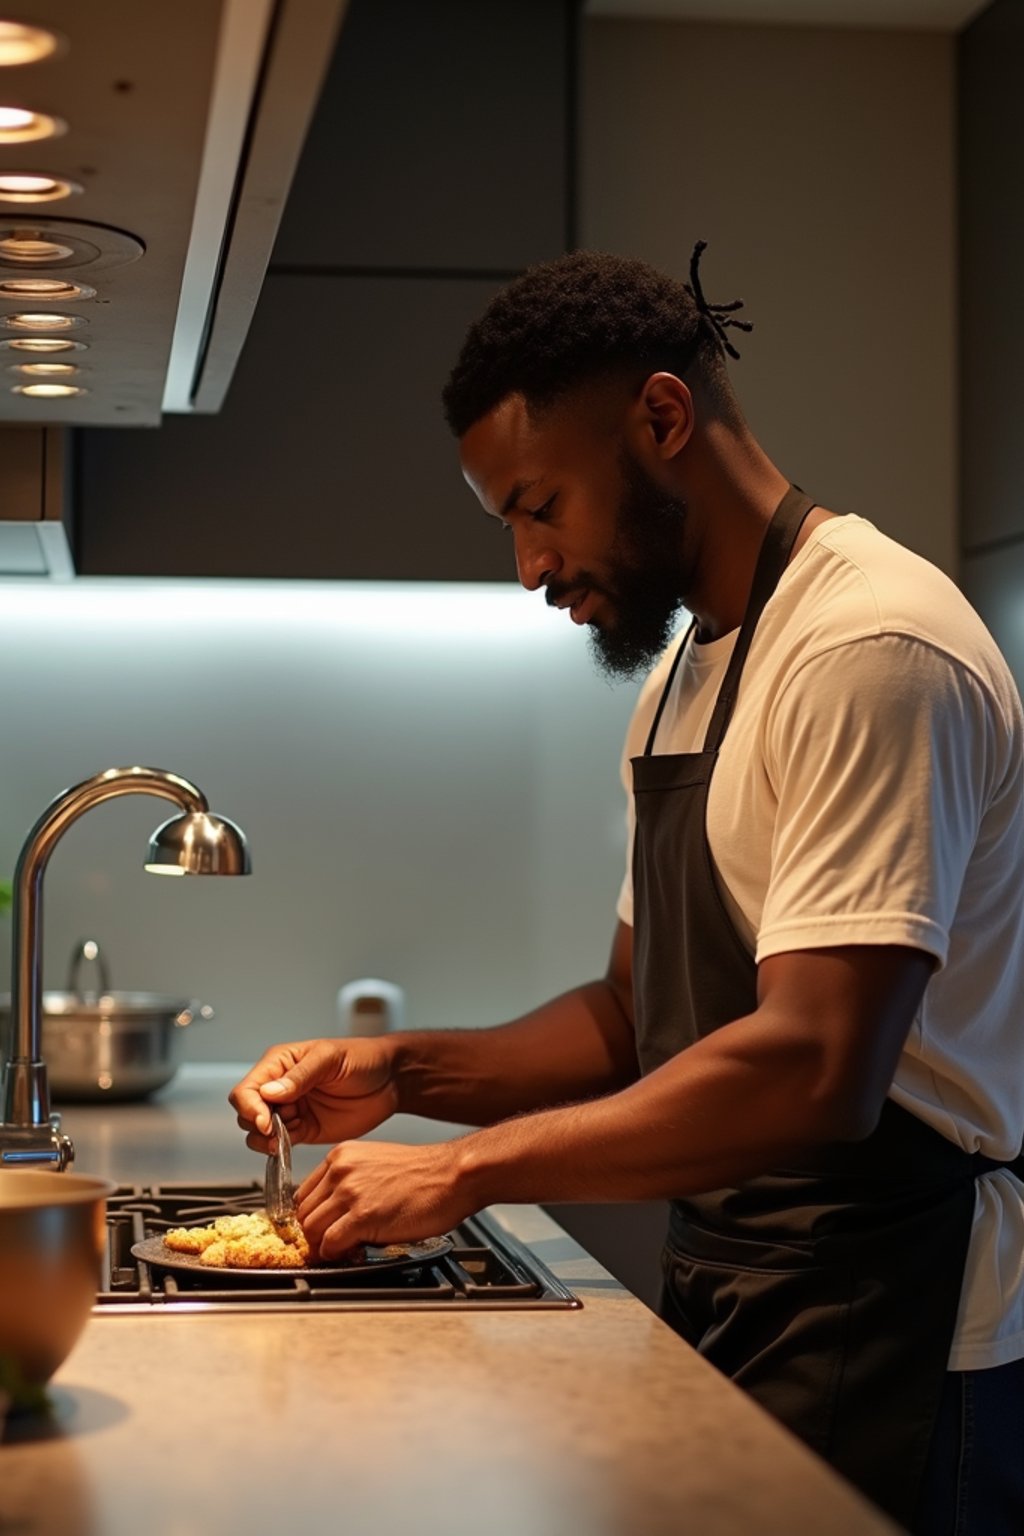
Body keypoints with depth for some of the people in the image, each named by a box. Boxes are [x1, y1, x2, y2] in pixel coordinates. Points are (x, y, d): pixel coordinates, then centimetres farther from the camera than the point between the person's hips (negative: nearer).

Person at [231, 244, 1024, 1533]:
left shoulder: (872, 650, -19)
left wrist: (465, 1169, -21)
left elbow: (814, 1074, -27)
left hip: (879, 1328, -8)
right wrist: (400, 1073, 2)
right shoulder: (682, 675, 13)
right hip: (724, 1297, 8)